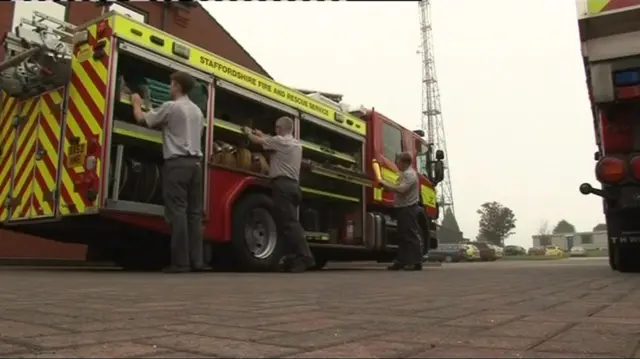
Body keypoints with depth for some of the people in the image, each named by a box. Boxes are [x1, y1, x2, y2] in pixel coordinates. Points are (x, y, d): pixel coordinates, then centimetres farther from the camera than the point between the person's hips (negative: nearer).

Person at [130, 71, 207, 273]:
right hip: (195, 162, 7)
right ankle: (197, 261, 5)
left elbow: (142, 119, 3)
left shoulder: (171, 107, -4)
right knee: (194, 212, 6)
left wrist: (136, 103, 24)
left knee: (177, 211, -7)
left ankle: (180, 262, -8)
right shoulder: (197, 111, 19)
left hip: (177, 162, -7)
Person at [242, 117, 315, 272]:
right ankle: (293, 258, 9)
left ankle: (305, 258, -20)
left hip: (283, 185, -9)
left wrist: (248, 132, 25)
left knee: (289, 223, -13)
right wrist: (262, 135, 41)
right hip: (293, 186, 9)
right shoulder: (297, 144, 21)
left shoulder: (280, 140, -5)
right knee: (289, 222, 10)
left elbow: (258, 141, 5)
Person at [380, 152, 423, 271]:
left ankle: (416, 262, -4)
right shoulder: (405, 173, 19)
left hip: (408, 208, -11)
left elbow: (401, 189, -26)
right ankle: (401, 261, 16)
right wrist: (386, 185, 7)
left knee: (411, 236, -7)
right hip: (403, 208, 11)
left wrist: (385, 184, -18)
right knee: (402, 236, 11)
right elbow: (399, 189, 18)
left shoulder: (409, 174, -14)